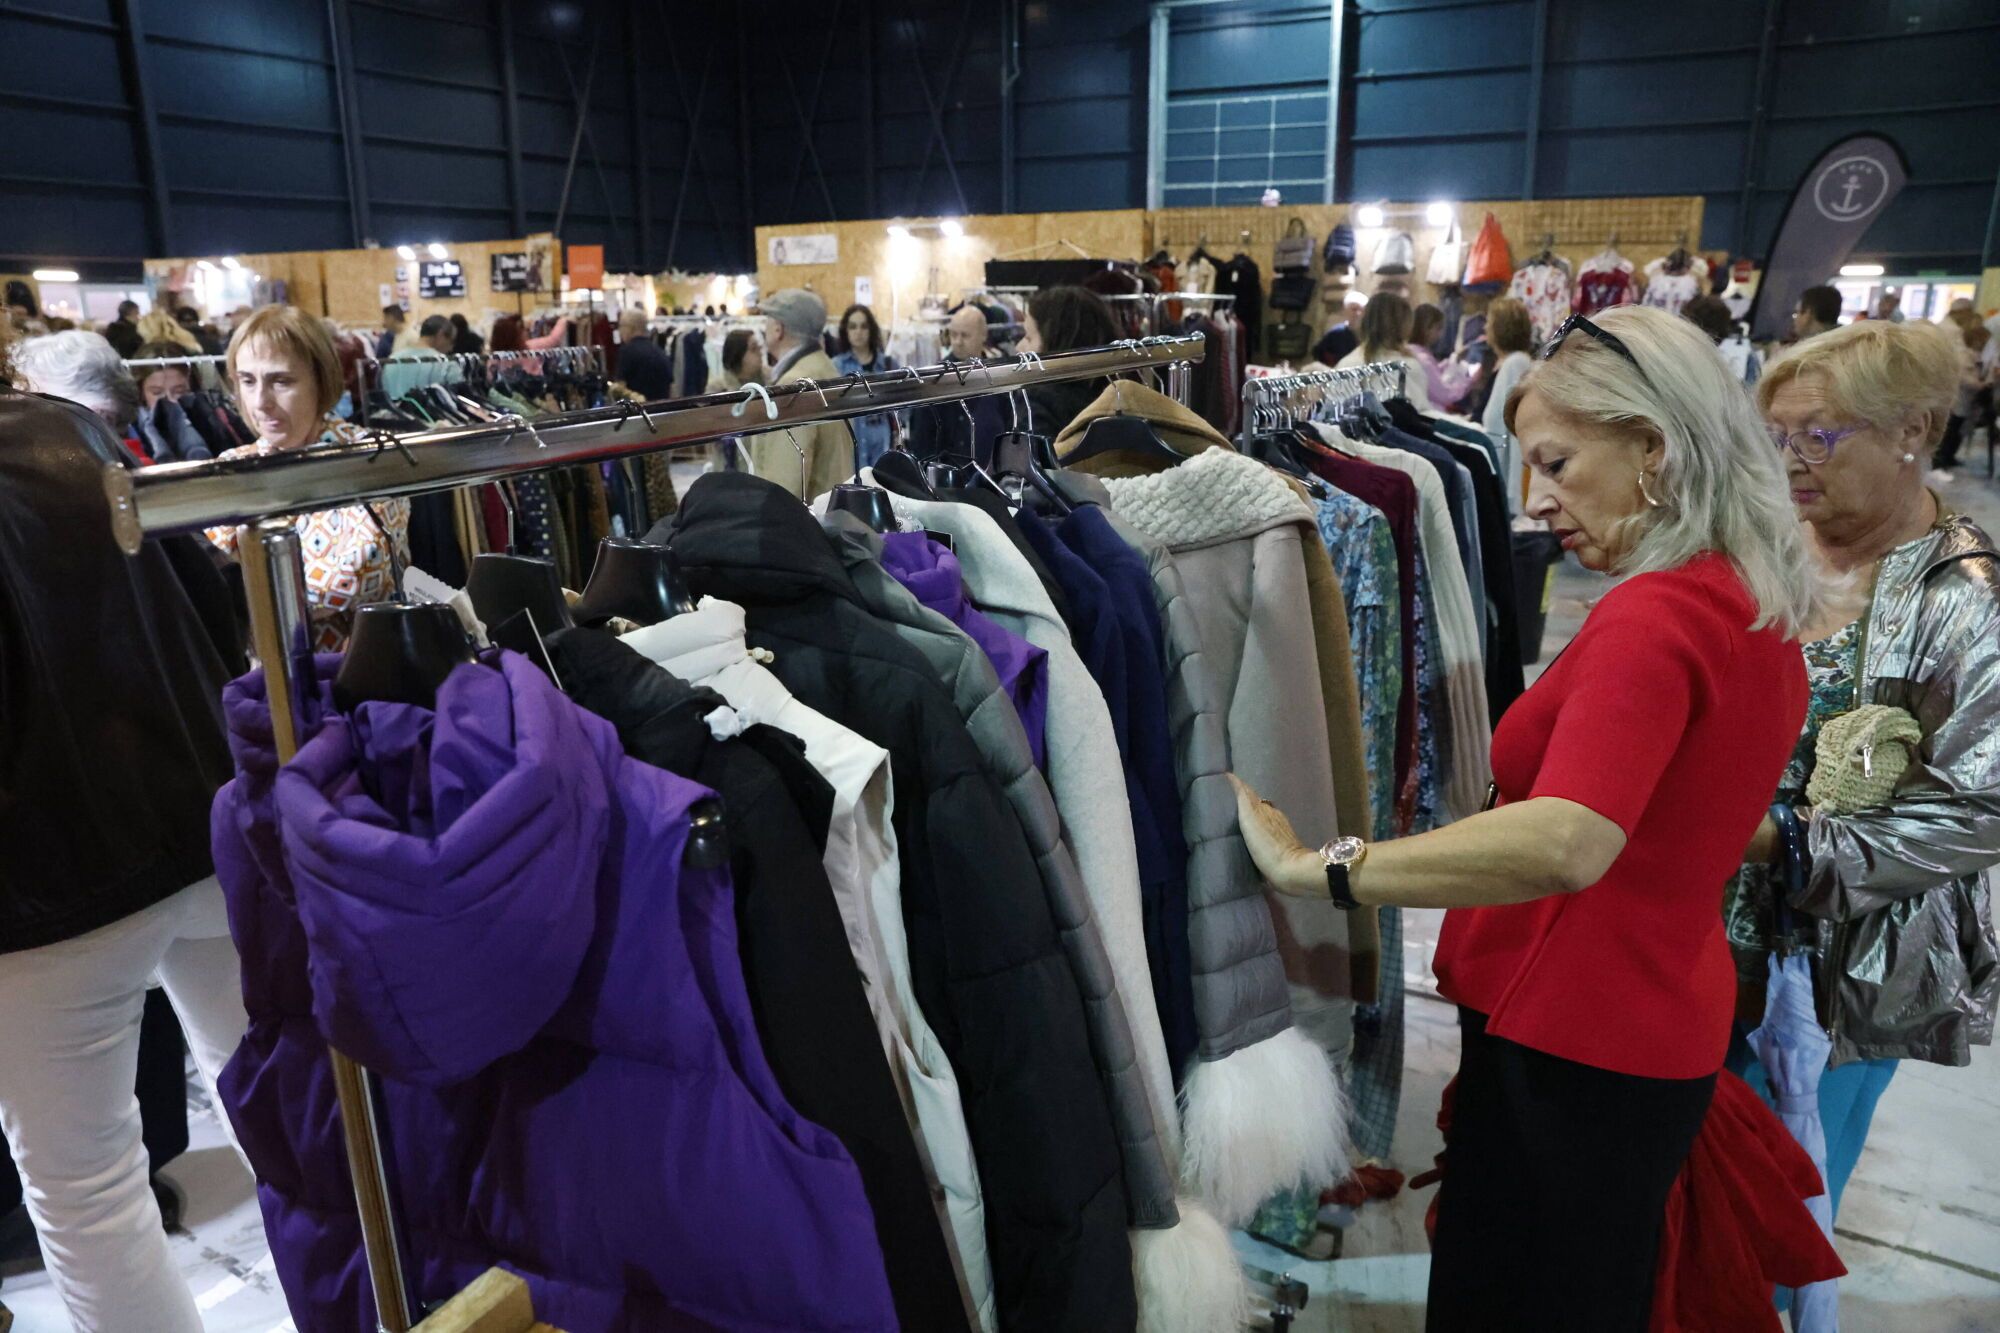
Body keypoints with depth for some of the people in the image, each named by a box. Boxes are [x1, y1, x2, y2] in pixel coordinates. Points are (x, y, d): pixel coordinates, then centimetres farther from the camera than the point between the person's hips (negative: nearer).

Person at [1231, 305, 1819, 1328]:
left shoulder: (1653, 618, -24)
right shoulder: (1757, 611, 6)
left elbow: (1564, 845, -40)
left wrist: (1316, 868, -37)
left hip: (1567, 1047, -9)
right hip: (1664, 1028, 10)